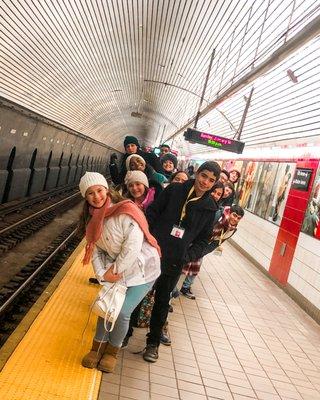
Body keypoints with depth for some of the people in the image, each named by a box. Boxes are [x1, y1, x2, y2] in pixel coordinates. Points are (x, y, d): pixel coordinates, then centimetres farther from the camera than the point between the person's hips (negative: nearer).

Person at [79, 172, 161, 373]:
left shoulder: (124, 211, -23)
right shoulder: (92, 219, 0)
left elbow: (133, 247, -26)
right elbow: (95, 249, 0)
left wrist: (115, 271, -16)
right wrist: (102, 275, -13)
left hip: (142, 269, -6)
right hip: (116, 270, 6)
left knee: (122, 312, -7)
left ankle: (113, 350, 19)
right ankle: (98, 346, 25)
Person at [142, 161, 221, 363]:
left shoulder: (210, 208, 0)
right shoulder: (174, 190, -4)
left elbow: (203, 240, 5)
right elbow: (152, 213, -3)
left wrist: (188, 256, -10)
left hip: (175, 261, 1)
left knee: (162, 300, 14)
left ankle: (153, 342, 33)